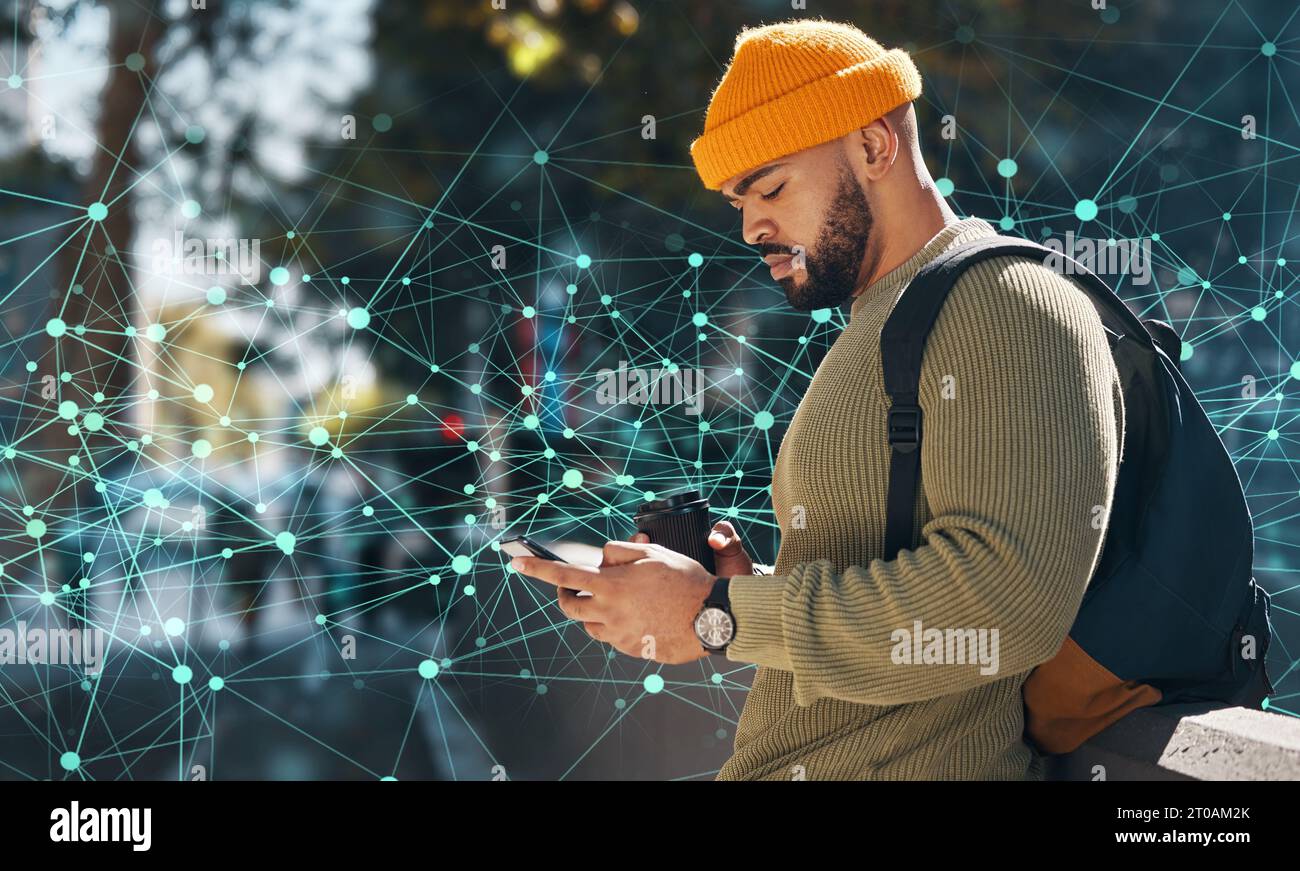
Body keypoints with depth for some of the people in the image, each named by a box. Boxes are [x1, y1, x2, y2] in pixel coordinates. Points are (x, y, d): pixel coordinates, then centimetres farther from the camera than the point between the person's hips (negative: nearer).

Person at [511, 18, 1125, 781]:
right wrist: (748, 585, 5)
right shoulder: (870, 334, 21)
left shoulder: (1009, 306, -8)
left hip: (918, 765, -8)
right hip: (782, 762, 8)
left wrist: (719, 614, -15)